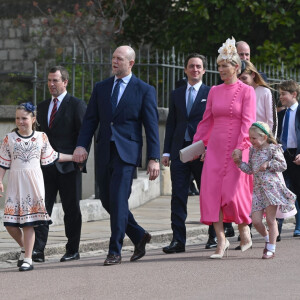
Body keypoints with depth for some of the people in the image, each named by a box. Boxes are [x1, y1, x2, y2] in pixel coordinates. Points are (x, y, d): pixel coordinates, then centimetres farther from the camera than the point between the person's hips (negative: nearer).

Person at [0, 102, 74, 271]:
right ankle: (24, 247, 24)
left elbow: (51, 156, 18)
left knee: (28, 222, -7)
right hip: (16, 183, 1)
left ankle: (28, 259, -2)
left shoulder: (41, 137, 5)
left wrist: (74, 157, 20)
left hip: (33, 182, -1)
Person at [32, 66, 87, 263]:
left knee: (71, 209, 4)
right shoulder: (43, 106, 16)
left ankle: (73, 250, 12)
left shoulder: (77, 105, -2)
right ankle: (38, 250, -9)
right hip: (46, 166, 5)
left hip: (68, 166, -5)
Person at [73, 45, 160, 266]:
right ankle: (139, 236, 27)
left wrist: (154, 159, -7)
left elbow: (152, 126, -1)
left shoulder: (144, 90, 1)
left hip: (126, 152, -5)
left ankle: (115, 251, -6)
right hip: (104, 152, 5)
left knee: (118, 200, -13)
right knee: (107, 200, 8)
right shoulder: (101, 88, 13)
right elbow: (90, 119, 10)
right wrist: (82, 145, -6)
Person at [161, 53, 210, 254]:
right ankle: (178, 240, -3)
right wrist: (167, 151, 7)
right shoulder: (176, 94, 15)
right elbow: (171, 124, 14)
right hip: (180, 150, 3)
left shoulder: (211, 93, 3)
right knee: (178, 196, -3)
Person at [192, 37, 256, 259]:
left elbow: (248, 121, -9)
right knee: (211, 190, -7)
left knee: (234, 191, -6)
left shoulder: (246, 91, -2)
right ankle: (221, 240, -2)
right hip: (215, 147, 5)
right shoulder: (214, 91, 12)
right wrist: (196, 144, 11)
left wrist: (240, 147, -19)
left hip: (236, 148, -5)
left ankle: (245, 231, 19)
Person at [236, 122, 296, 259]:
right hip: (258, 188, 6)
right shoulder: (253, 151, 14)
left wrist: (268, 164, -16)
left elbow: (282, 165, -9)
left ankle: (271, 249, 8)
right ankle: (268, 239, 27)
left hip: (272, 186, -6)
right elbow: (250, 169, 18)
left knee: (270, 219, -2)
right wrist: (240, 164, 4)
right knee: (256, 220, -1)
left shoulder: (273, 149, -4)